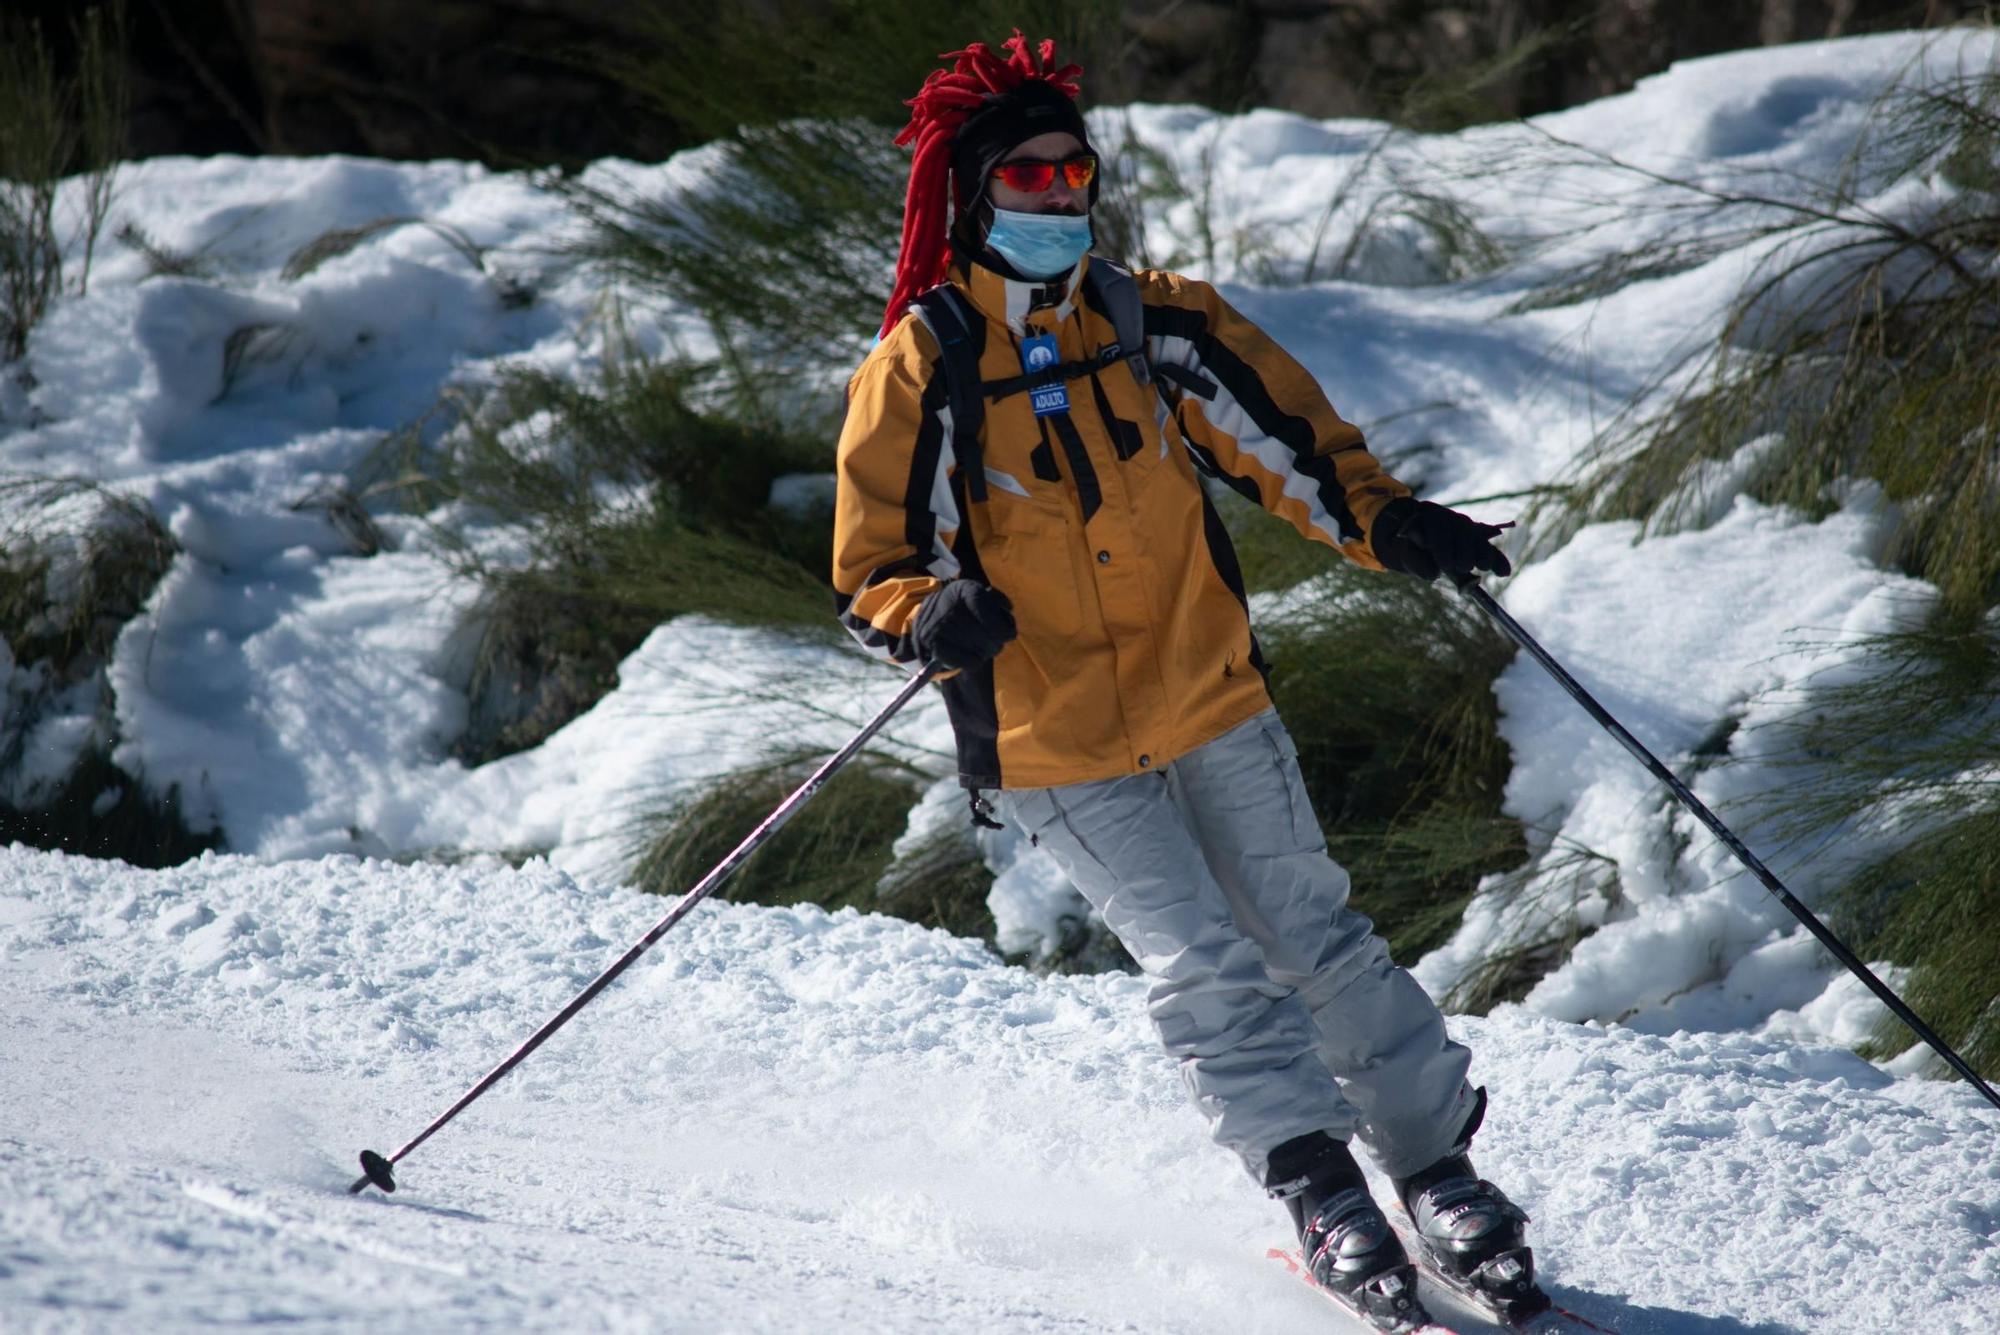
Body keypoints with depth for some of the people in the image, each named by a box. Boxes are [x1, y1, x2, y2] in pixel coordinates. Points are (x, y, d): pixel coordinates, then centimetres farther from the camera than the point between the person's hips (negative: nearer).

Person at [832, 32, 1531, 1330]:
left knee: (1311, 931, 4)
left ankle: (1434, 1159, 15)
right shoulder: (919, 370, -6)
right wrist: (934, 614, -28)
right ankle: (1322, 1189, 0)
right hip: (1056, 745, -3)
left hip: (1212, 702, 3)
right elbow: (873, 571, -5)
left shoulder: (1156, 321, 3)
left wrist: (1384, 519, -8)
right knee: (1204, 966, -9)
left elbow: (1284, 431, 9)